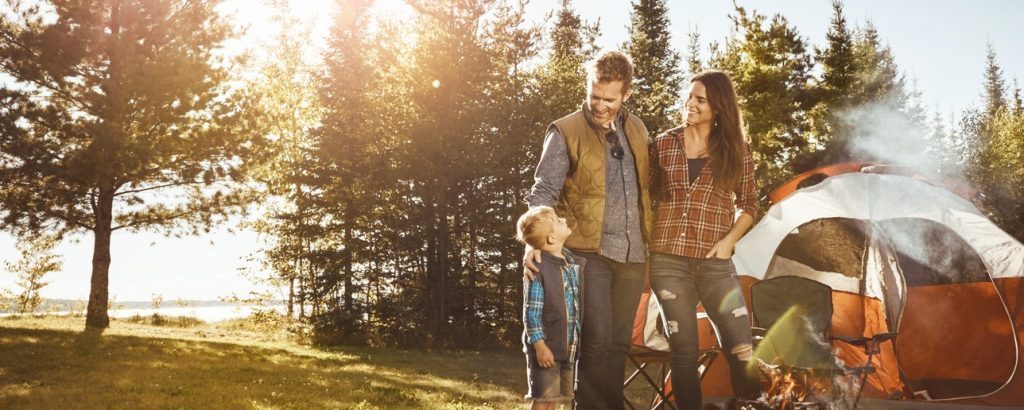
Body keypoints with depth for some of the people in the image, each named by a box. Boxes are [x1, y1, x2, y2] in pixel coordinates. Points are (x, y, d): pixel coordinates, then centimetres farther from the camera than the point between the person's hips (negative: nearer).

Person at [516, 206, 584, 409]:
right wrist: (540, 345, -19)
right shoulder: (538, 268, -17)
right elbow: (531, 312, -17)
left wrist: (577, 339, 15)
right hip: (546, 346, -7)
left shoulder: (574, 262, 6)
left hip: (568, 346, 7)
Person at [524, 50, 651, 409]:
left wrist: (651, 239, 15)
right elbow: (543, 191, -10)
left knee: (619, 342, 11)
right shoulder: (565, 132, -6)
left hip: (631, 253, 5)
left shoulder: (636, 129, 11)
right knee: (597, 340, -8)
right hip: (589, 251, -5)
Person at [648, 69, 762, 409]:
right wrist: (645, 248, 3)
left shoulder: (736, 151, 5)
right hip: (667, 262, 1)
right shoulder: (663, 144, 6)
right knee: (684, 352, 5)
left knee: (741, 350, -7)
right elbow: (650, 199, 11)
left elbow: (749, 206, 11)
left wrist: (730, 240, -5)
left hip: (715, 263, 0)